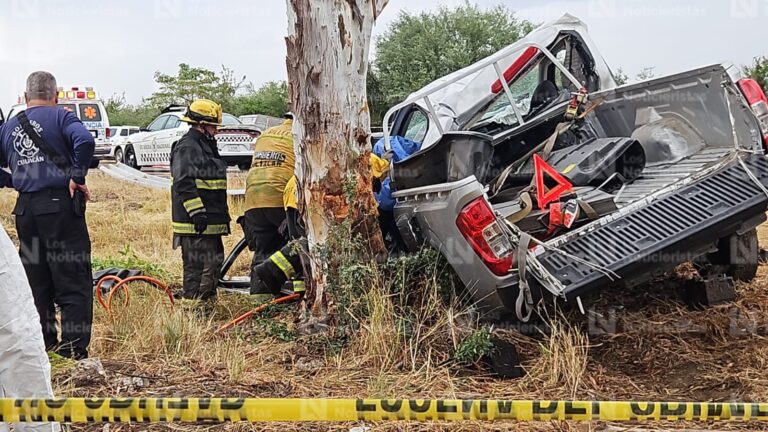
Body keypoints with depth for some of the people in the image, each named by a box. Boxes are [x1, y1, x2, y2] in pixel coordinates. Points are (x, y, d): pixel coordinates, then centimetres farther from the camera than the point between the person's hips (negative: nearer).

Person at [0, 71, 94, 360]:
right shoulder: (60, 117, -2)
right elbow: (84, 141, -21)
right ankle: (74, 350, -5)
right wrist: (77, 176, -12)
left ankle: (44, 346, 22)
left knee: (36, 282, 15)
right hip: (60, 205, -5)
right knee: (74, 282, -2)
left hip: (25, 209, 5)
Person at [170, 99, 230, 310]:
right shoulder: (187, 147, -13)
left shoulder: (206, 146, 21)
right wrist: (197, 213, -26)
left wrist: (222, 215, 29)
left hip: (211, 220, 11)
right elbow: (184, 183, -22)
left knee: (215, 260, 16)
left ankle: (208, 304, 26)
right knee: (196, 264, -8)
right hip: (194, 221, -11)